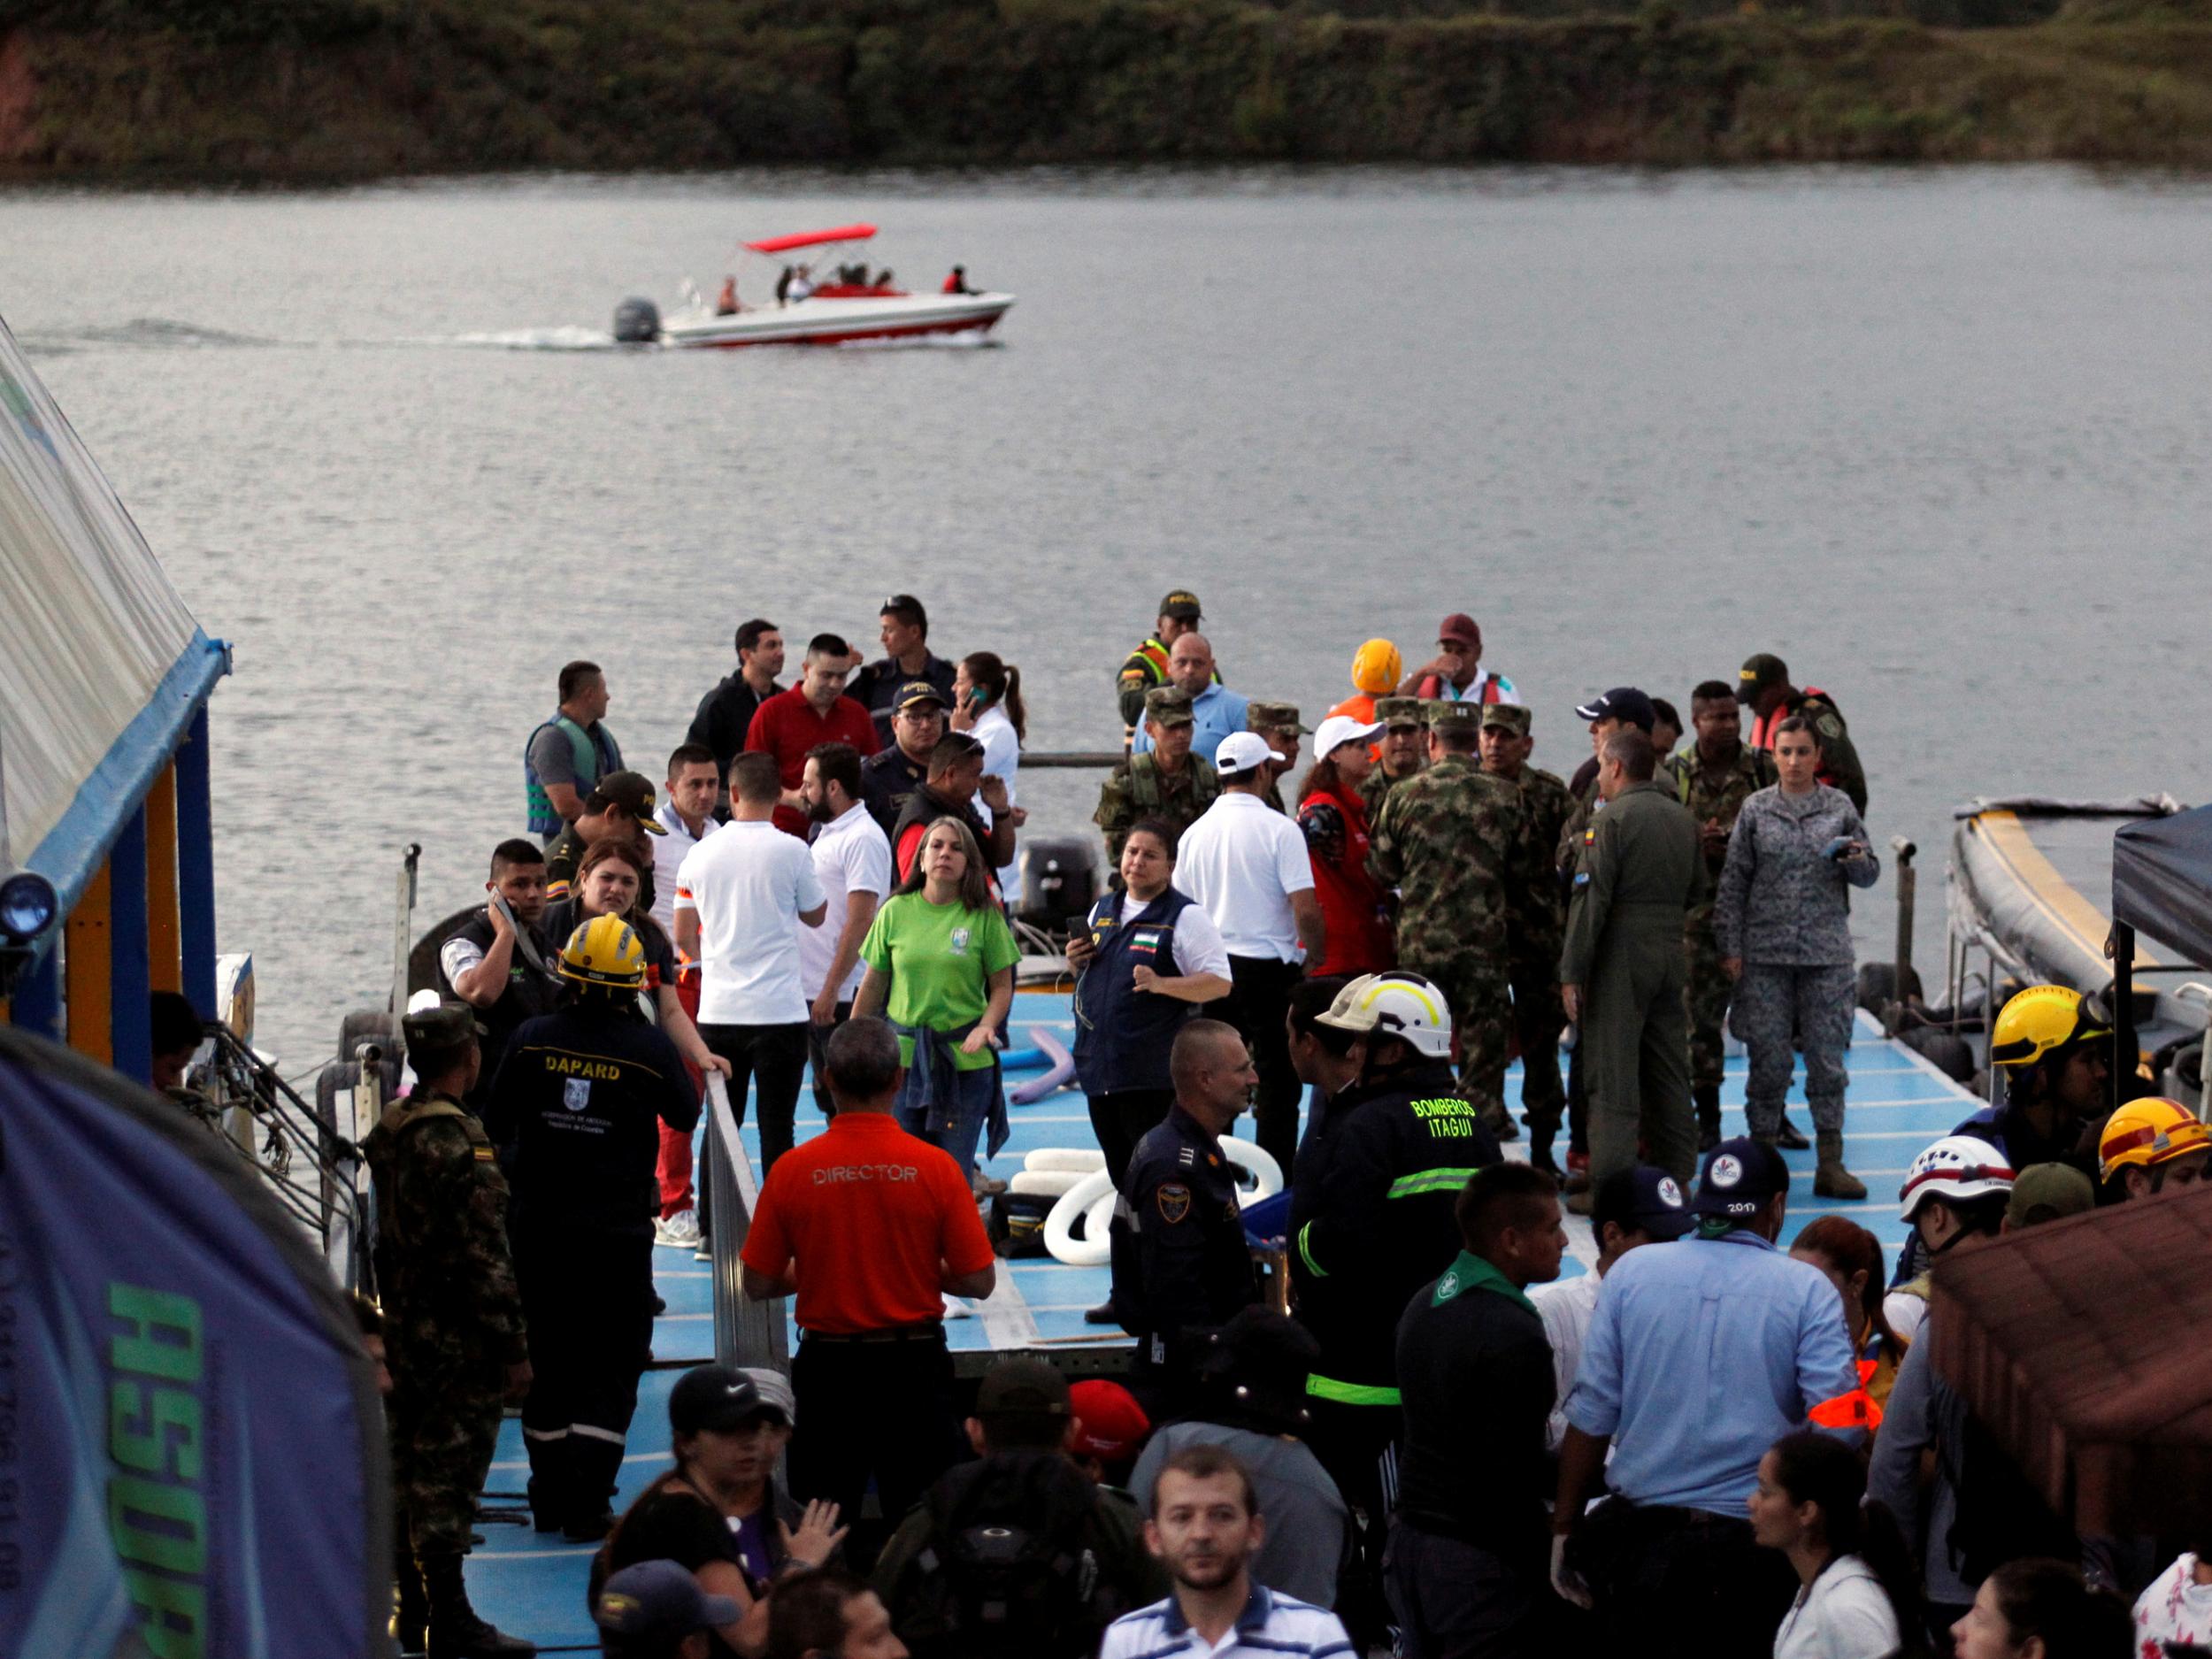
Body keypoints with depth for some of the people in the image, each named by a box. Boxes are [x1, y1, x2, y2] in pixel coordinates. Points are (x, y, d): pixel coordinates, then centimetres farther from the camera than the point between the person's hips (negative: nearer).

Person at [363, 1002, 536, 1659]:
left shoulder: (390, 1130, 7)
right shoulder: (461, 1146, -20)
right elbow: (485, 1260, -21)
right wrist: (514, 1350, -15)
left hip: (403, 1329, 9)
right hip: (458, 1341, -9)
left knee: (406, 1470, 15)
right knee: (447, 1478, -3)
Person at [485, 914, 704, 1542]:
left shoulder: (532, 1041, -5)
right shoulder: (649, 1048, -10)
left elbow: (497, 1126, 4)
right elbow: (685, 1116, 8)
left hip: (539, 1226, 3)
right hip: (618, 1232, -2)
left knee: (548, 1363, 15)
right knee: (610, 1371, 5)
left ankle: (549, 1496, 22)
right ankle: (585, 1505, -2)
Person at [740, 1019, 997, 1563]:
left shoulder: (792, 1170, -8)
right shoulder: (935, 1168, -10)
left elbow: (758, 1284, -2)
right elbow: (979, 1280, -5)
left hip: (828, 1367, 0)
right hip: (915, 1365, 0)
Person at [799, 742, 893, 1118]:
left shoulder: (862, 840, -16)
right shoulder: (827, 833, 15)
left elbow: (859, 921, -22)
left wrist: (831, 989, -23)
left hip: (843, 998, -10)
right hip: (814, 993, 10)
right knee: (828, 1098, 15)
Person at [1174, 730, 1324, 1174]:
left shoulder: (1196, 832, 4)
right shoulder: (1279, 830, -12)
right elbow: (1305, 908, -17)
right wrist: (1316, 954, 1)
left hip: (1213, 967, 5)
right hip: (1269, 967, -5)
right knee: (1277, 1078, 1)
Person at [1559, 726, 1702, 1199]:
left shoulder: (1611, 820, -12)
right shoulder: (1684, 819, 10)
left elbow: (1591, 899, -16)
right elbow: (1695, 891, 17)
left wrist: (1572, 972, -14)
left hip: (1619, 959, -7)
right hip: (1669, 954, 7)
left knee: (1613, 1076, -4)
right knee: (1669, 1071, 14)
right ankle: (1677, 1177, 19)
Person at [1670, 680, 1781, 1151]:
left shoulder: (1763, 769, 3)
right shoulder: (1675, 775, 3)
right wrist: (1698, 843, -16)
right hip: (1700, 913, 0)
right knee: (1700, 1015, 0)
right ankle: (1707, 1120, 10)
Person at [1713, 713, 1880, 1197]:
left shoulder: (1839, 807, 6)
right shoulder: (1756, 810, 3)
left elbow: (1869, 875, 12)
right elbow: (1733, 883, 3)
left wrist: (1858, 861, -11)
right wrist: (1730, 948, -2)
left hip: (1827, 952, 1)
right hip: (1765, 952, -1)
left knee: (1827, 1058, 2)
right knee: (1769, 1060, 1)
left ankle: (1830, 1165, 7)